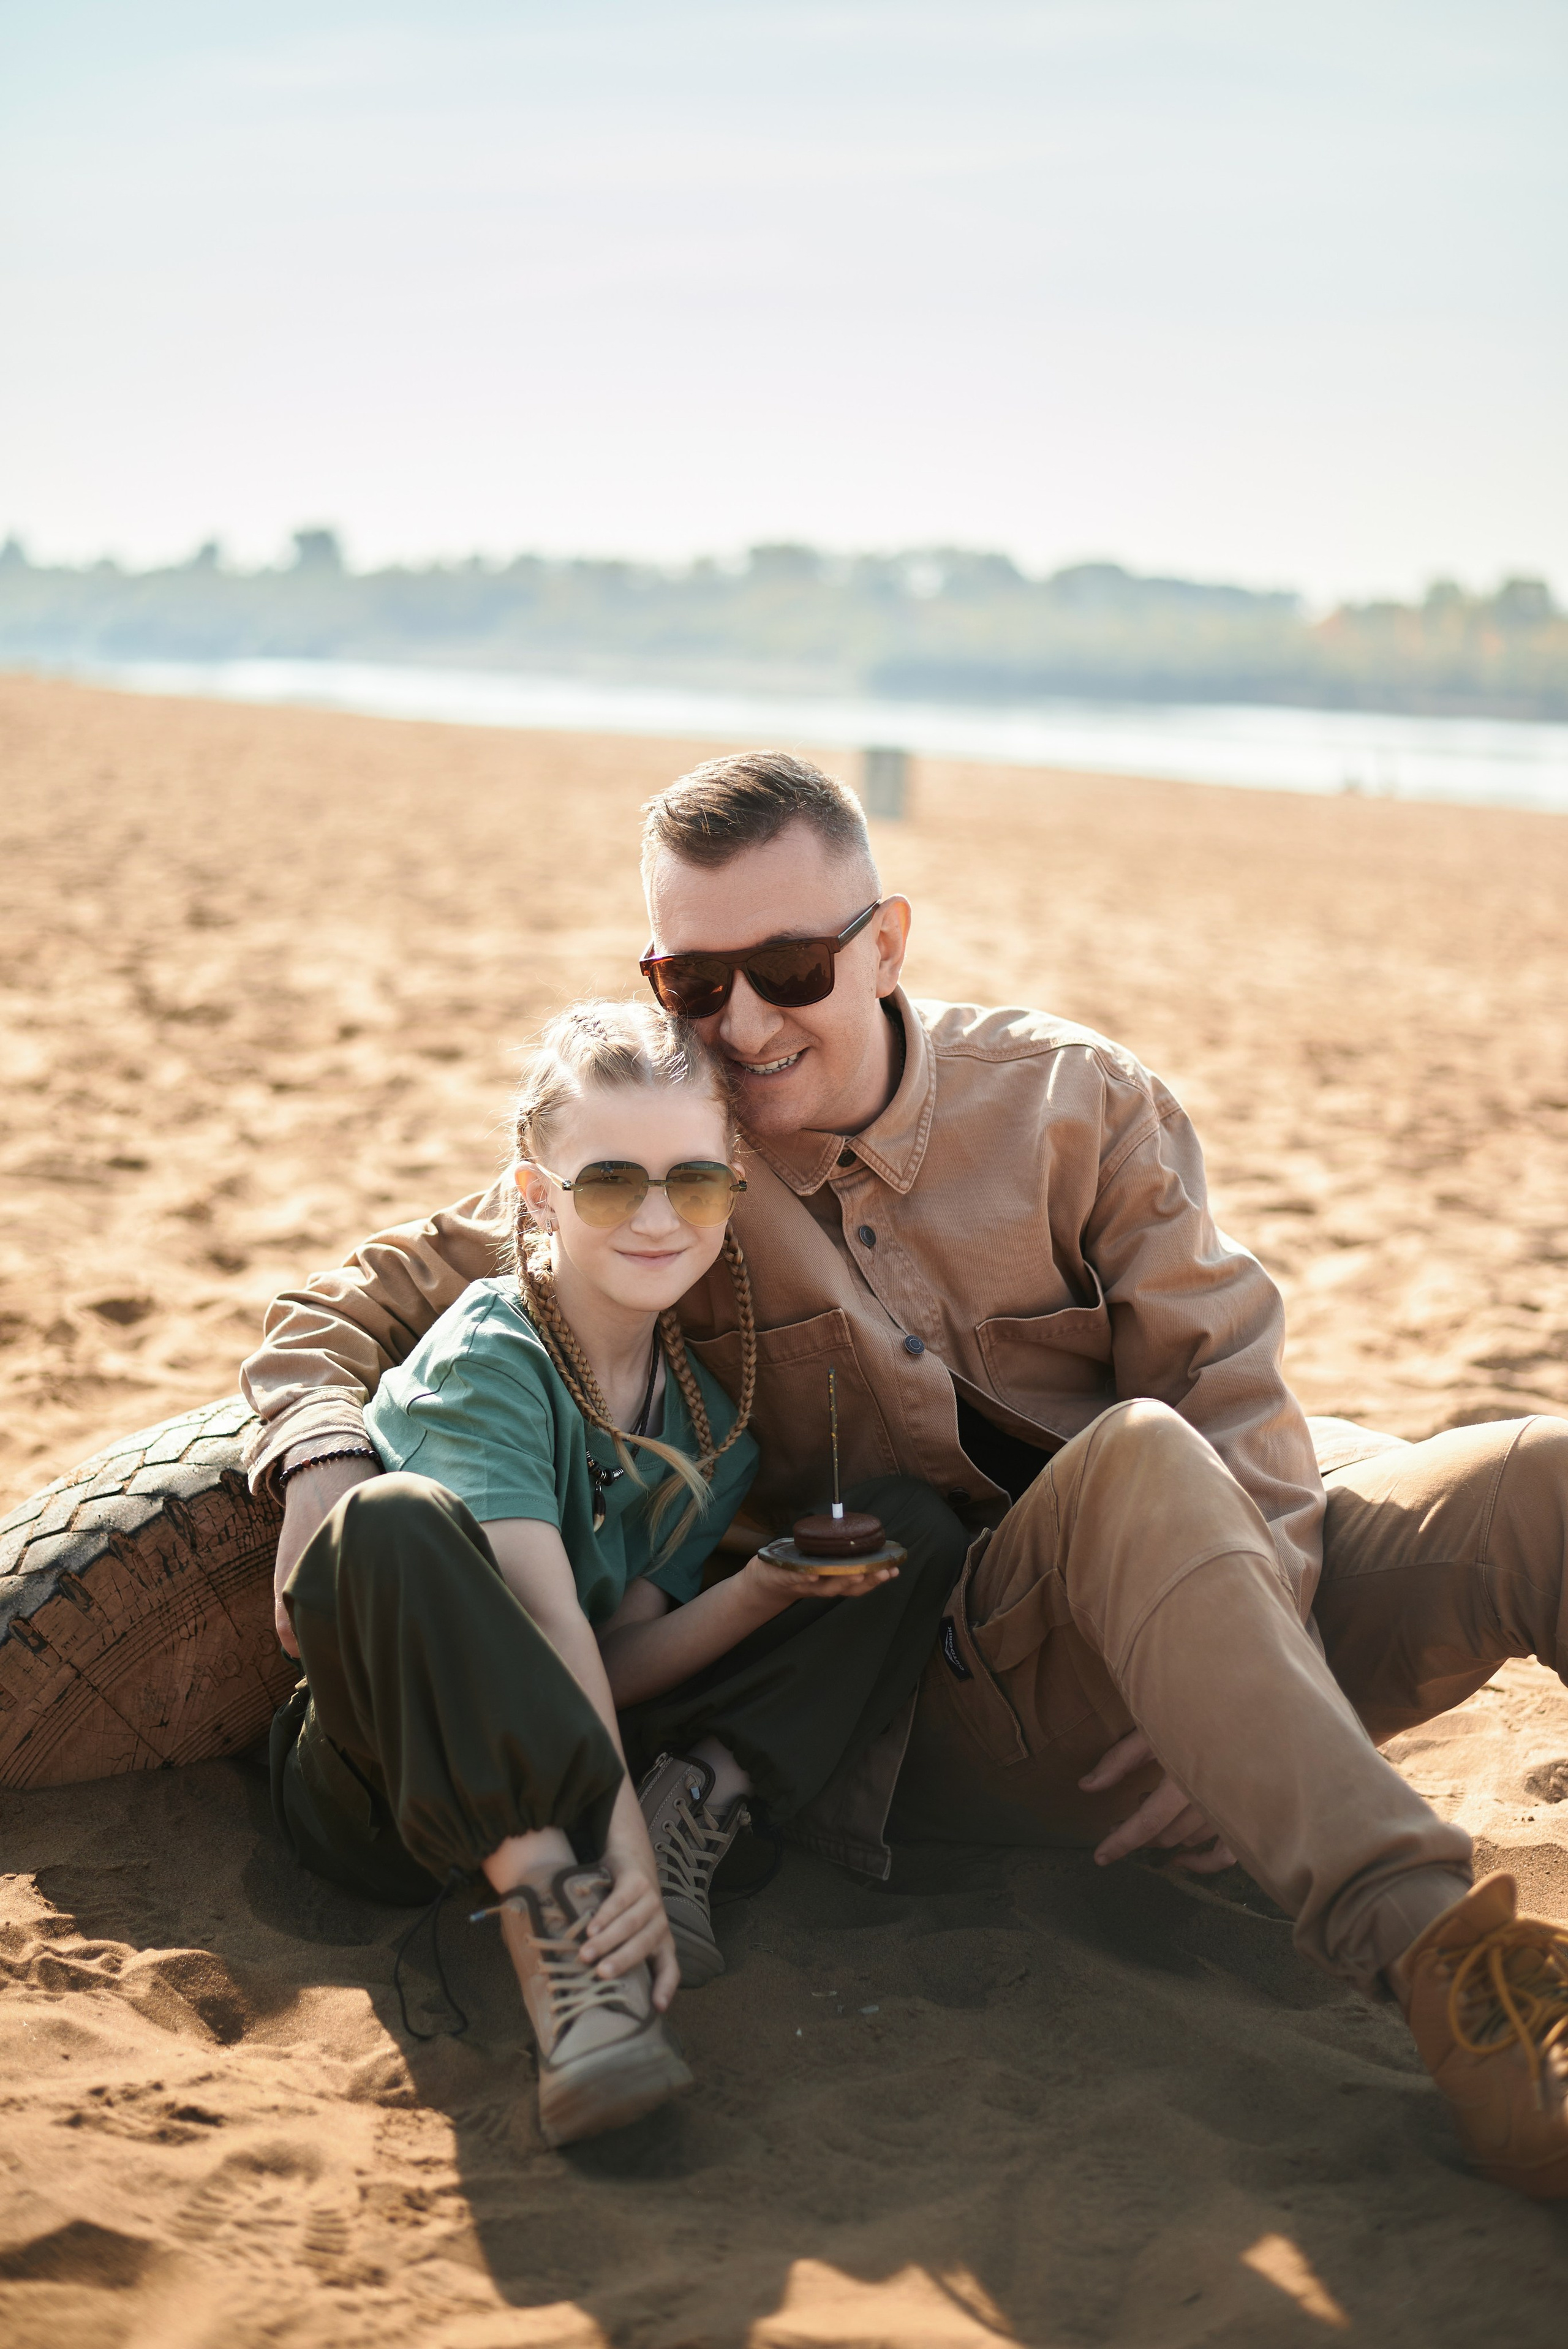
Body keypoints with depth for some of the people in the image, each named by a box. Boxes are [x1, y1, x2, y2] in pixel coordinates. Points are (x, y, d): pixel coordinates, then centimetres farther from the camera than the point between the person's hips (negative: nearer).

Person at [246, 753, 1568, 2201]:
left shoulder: (1071, 1100, 1)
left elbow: (1238, 1389, -3)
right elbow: (356, 1303, 6)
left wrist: (1231, 1695, -19)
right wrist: (326, 1467, -18)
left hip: (1248, 1591, 3)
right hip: (944, 1711, -2)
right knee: (1136, 1462, -37)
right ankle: (1436, 1958, -47)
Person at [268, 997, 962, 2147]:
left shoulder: (710, 1426, 1)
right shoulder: (484, 1362, -18)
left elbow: (612, 1666, -3)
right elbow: (549, 1628, -28)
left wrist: (768, 1589, -19)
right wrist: (615, 1851, -35)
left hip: (571, 1767, 6)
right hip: (395, 1792, -6)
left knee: (912, 1532, 0)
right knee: (397, 1523, -40)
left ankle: (697, 1812, -16)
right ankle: (563, 1937, -41)